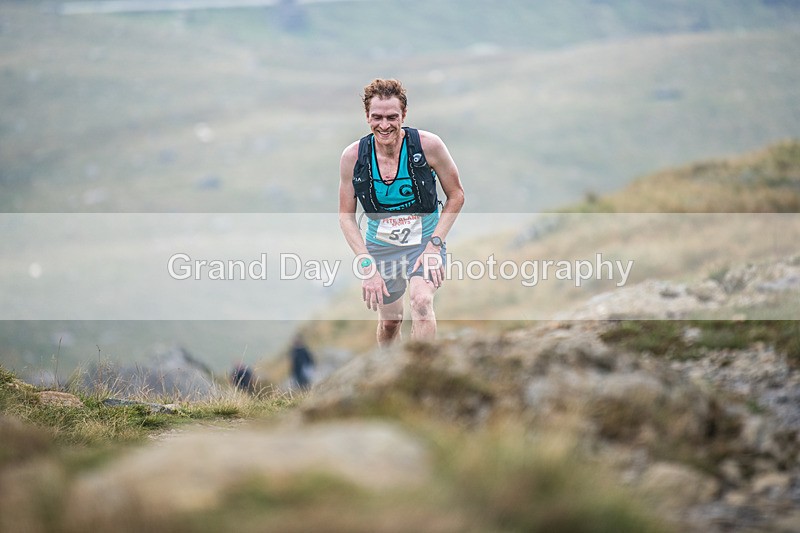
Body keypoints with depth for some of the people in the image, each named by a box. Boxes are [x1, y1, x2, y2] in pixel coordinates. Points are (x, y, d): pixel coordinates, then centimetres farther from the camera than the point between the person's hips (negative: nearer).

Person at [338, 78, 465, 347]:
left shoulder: (428, 145, -18)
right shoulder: (353, 156, -13)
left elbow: (456, 196, -5)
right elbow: (346, 215, -3)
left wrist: (434, 246, -15)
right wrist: (366, 265, -13)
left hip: (425, 242, -2)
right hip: (380, 248, 2)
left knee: (421, 301, -29)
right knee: (389, 322, 14)